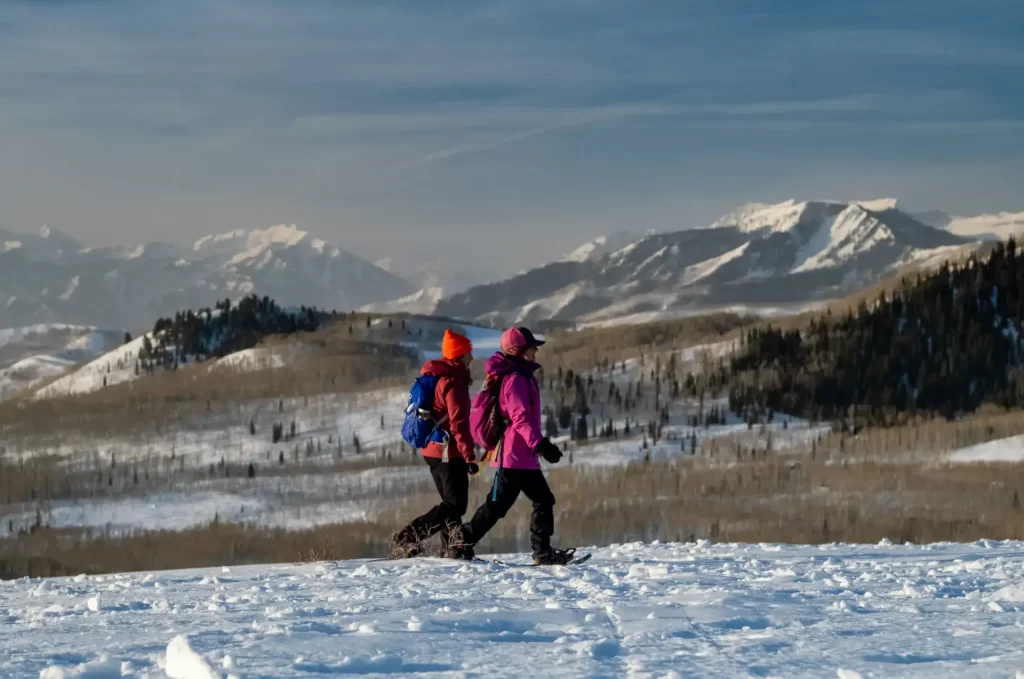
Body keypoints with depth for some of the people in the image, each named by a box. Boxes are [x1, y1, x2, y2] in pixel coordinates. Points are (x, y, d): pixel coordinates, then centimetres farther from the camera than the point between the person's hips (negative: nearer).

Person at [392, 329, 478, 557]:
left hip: (432, 449, 10)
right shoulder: (453, 382, -16)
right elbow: (458, 422, -22)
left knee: (452, 502, 15)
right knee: (455, 505, -7)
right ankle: (407, 537, -14)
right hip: (449, 452, -10)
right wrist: (469, 455, -22)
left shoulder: (435, 377, 14)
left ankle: (451, 550, 14)